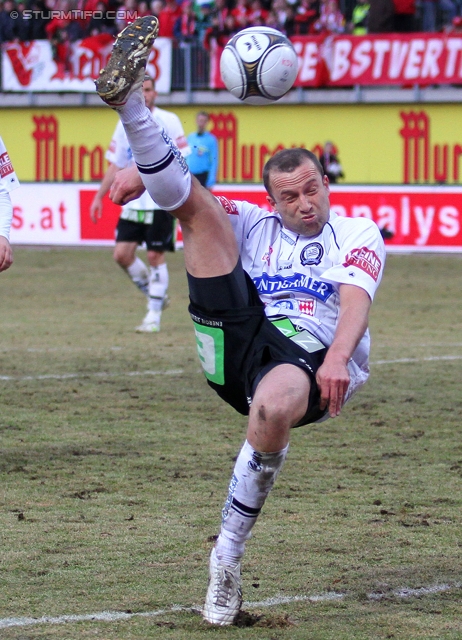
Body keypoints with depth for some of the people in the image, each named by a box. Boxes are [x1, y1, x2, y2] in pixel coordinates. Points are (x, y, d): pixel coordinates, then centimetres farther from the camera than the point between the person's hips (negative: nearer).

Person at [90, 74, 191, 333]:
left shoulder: (169, 121, -3)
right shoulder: (125, 124, 11)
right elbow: (116, 165, 17)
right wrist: (99, 197, 13)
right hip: (132, 202, 5)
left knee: (156, 255, -4)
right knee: (122, 253, -3)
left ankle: (154, 316, 4)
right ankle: (156, 295, 18)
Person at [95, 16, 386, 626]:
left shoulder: (359, 234, 10)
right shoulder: (257, 224, 22)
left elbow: (356, 296, -10)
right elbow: (186, 194, 9)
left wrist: (338, 358, -30)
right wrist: (144, 173, -15)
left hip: (309, 356, -3)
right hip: (241, 339, 3)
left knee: (274, 409, -43)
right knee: (196, 204, -1)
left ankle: (227, 560, -31)